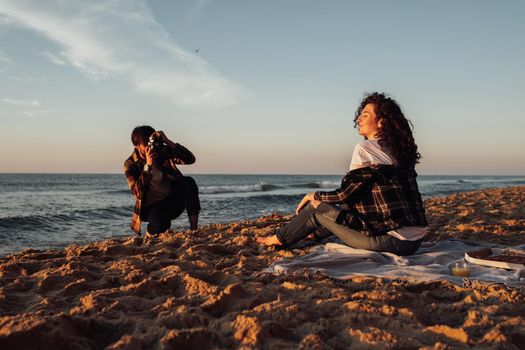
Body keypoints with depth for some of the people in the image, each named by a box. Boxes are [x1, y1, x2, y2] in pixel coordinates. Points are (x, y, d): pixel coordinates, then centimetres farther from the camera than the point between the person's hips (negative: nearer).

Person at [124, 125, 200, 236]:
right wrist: (148, 165, -27)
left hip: (174, 199, 3)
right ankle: (152, 232, 4)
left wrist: (168, 142, -25)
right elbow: (138, 193, -21)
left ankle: (194, 229, -25)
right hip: (153, 206, -3)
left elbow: (190, 159, -16)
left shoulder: (163, 151, -3)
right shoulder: (131, 164, -8)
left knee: (189, 183, -27)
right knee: (159, 225, -35)